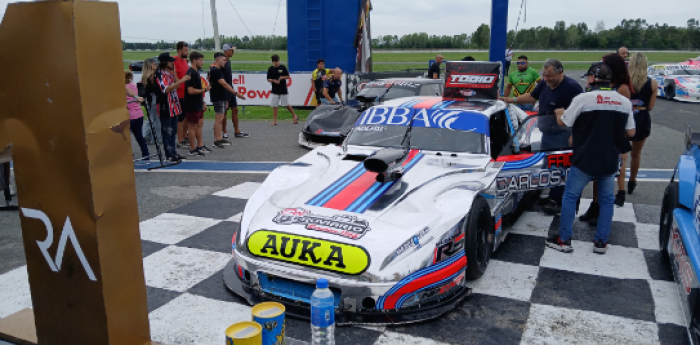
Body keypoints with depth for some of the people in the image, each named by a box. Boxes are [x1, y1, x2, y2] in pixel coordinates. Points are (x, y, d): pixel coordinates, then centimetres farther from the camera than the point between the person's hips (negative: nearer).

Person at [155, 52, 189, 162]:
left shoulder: (170, 73, 14)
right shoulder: (160, 74, -15)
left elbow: (176, 86, 17)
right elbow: (166, 89, -28)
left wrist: (174, 71, 6)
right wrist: (181, 80, -33)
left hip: (174, 106, 9)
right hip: (165, 108, -9)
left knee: (173, 131, 13)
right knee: (167, 132, -2)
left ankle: (173, 152, 21)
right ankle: (169, 153, 4)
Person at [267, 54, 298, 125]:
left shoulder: (283, 67, -2)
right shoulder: (270, 69, 1)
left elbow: (288, 77, 3)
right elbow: (268, 79, 3)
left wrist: (282, 77, -17)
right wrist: (274, 80, -16)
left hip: (283, 90, -2)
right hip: (275, 90, 2)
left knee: (286, 105, 4)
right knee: (274, 105, 1)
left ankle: (295, 115, 24)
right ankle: (274, 121, 8)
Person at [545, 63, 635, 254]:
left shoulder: (583, 99, -13)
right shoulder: (624, 102, 2)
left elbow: (563, 122, -3)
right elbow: (630, 132, 8)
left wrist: (559, 113, 19)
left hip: (585, 161, -4)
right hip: (610, 162, 4)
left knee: (570, 196, 10)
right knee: (607, 200, 16)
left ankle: (564, 239, 13)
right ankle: (601, 242, 21)